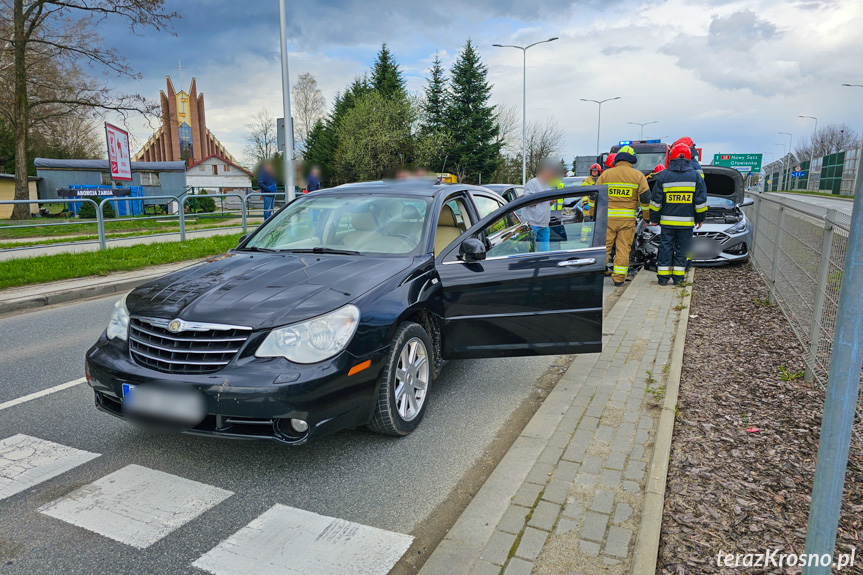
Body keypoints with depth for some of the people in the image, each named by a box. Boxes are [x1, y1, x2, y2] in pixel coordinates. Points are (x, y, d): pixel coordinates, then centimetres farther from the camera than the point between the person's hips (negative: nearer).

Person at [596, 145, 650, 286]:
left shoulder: (605, 174, 5)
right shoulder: (638, 176, 4)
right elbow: (645, 198, 4)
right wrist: (647, 217, 13)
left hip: (607, 217, 0)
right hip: (628, 218, 0)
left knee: (603, 246, 5)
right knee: (624, 249, 5)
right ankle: (619, 278, 7)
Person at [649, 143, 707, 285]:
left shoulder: (663, 176, -1)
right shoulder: (695, 176, 1)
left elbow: (655, 200, 0)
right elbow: (701, 201, 3)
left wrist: (654, 218, 8)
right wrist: (700, 218, 12)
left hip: (667, 221, 0)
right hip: (687, 221, 0)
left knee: (666, 247, 6)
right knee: (682, 249, 7)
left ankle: (663, 277, 6)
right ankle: (678, 278, 11)